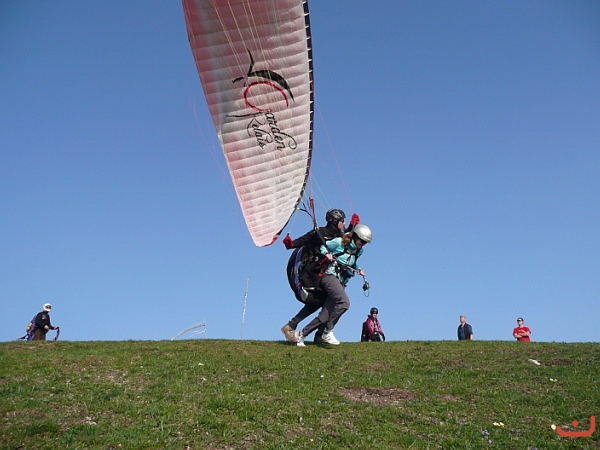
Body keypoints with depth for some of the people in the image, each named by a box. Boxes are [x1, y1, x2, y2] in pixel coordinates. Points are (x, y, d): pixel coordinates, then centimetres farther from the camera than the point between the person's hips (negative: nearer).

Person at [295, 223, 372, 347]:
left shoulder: (359, 251, 13)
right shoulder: (339, 242, -6)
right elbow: (322, 246, 3)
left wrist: (358, 270, 10)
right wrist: (327, 254, -15)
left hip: (341, 282, 7)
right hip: (330, 275, -7)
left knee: (326, 315, -2)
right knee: (344, 302, -30)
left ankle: (302, 334, 10)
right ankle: (328, 332, -16)